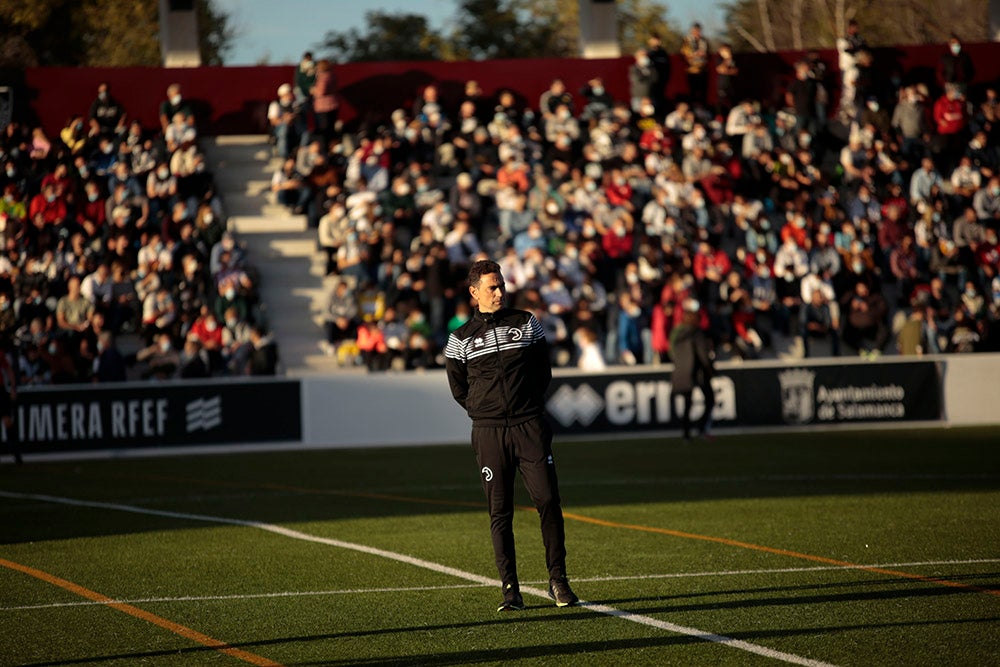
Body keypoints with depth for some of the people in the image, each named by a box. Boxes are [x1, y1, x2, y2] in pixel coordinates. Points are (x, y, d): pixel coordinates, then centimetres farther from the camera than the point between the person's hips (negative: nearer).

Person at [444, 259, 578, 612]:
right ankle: (510, 591, 0)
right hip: (488, 434, 0)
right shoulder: (460, 339, 6)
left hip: (530, 426, 0)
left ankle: (558, 580, 4)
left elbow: (543, 372, 14)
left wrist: (528, 408, 9)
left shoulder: (526, 323, 9)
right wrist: (485, 412, 9)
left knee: (548, 500, -7)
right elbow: (458, 388, 14)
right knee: (499, 512, -2)